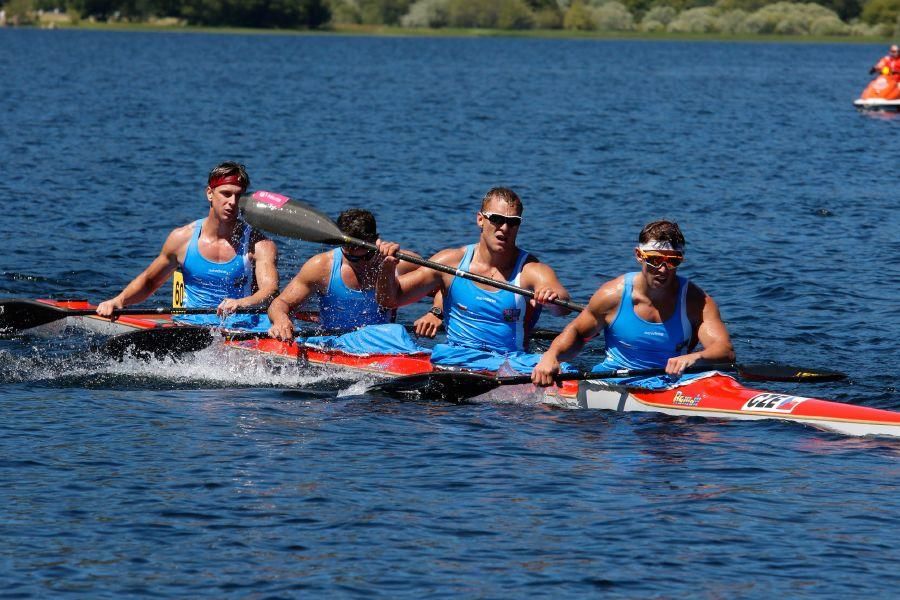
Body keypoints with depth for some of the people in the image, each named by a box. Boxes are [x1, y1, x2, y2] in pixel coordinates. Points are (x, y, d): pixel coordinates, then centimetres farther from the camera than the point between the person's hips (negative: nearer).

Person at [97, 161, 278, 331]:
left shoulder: (259, 245, -1)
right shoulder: (182, 238, 6)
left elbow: (270, 290, -17)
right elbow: (149, 281, 19)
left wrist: (242, 303, -40)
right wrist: (119, 300, 0)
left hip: (240, 329, -2)